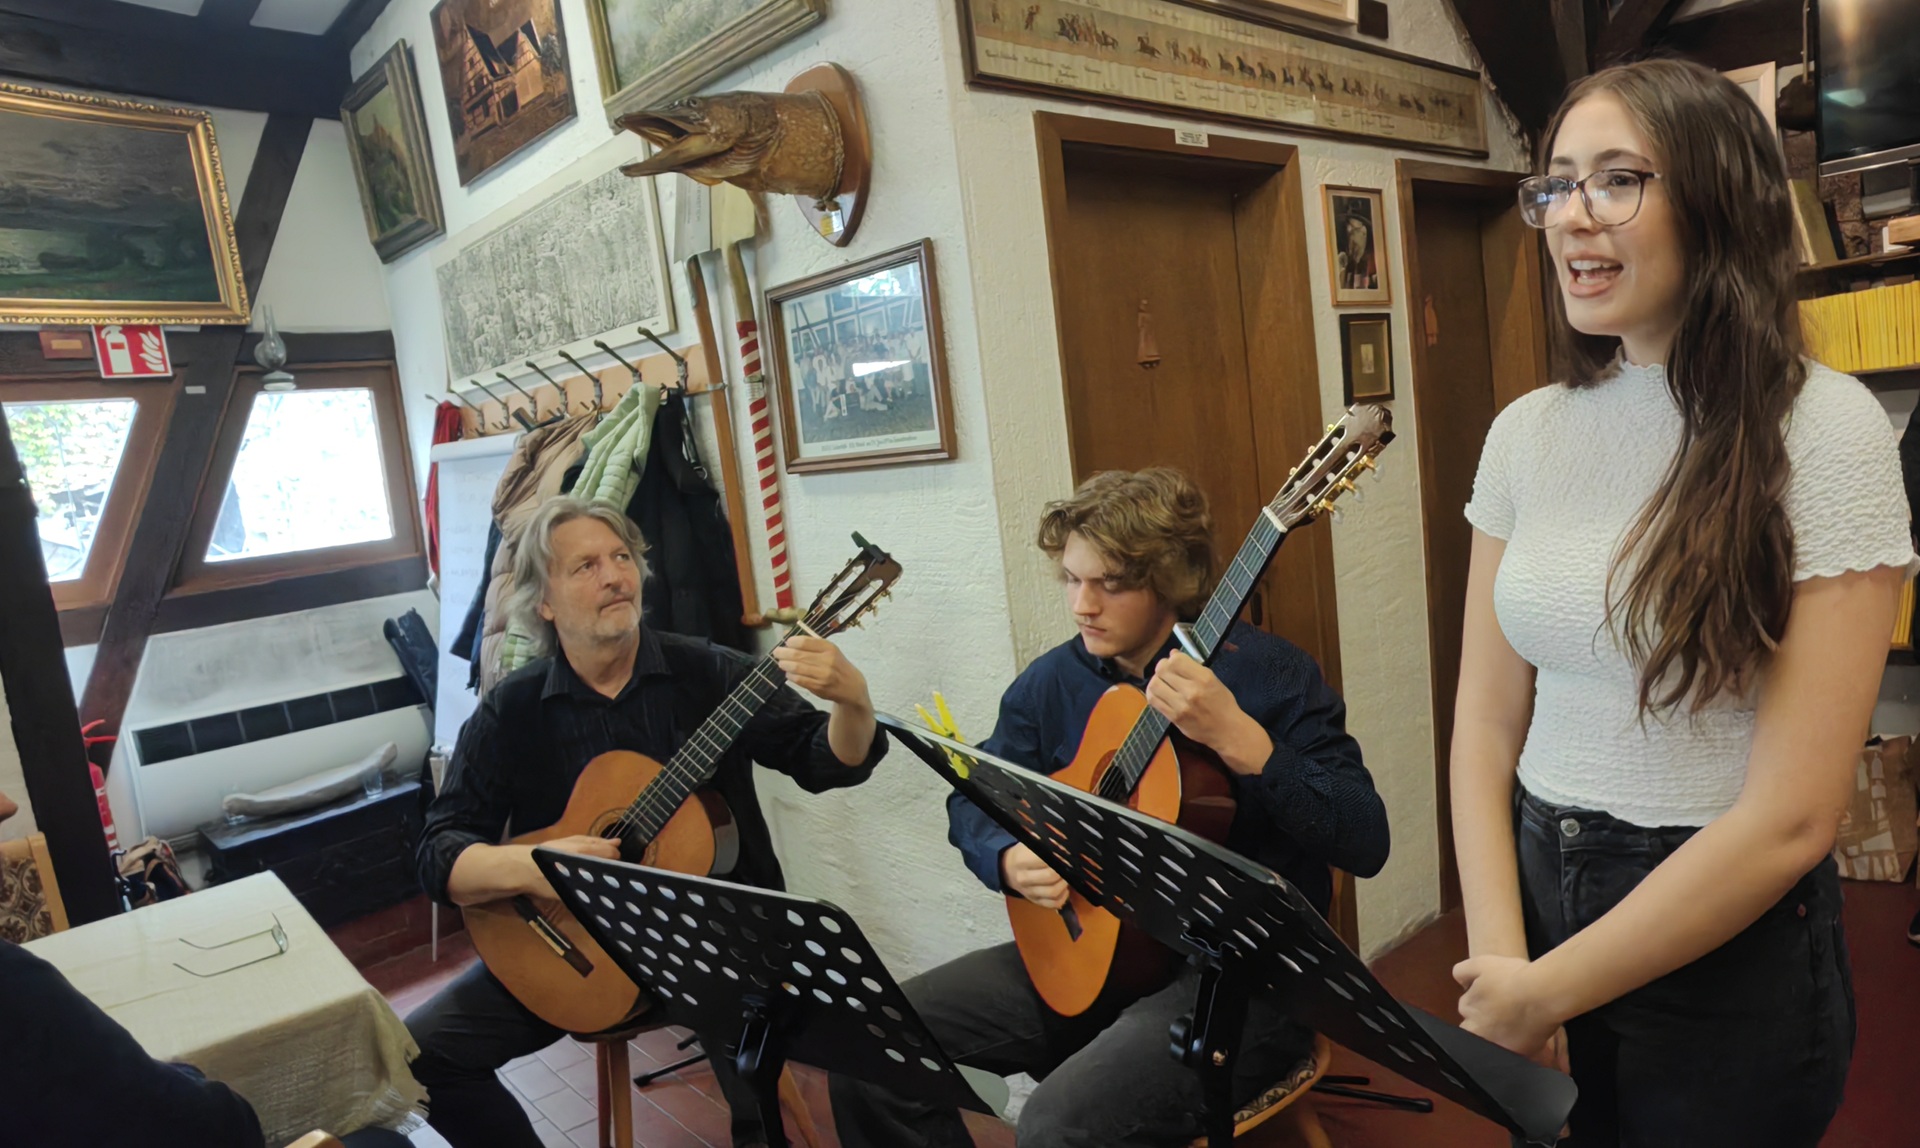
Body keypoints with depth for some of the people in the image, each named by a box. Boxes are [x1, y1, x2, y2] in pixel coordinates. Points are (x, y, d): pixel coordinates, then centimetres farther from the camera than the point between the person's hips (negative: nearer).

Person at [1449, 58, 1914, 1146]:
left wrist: (1552, 990, -14)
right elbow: (1486, 721, -2)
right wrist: (1499, 959, -10)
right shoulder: (1527, 432, -2)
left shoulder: (1824, 429, -15)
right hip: (1538, 890, 4)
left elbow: (1790, 818, -18)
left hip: (1729, 950, -4)